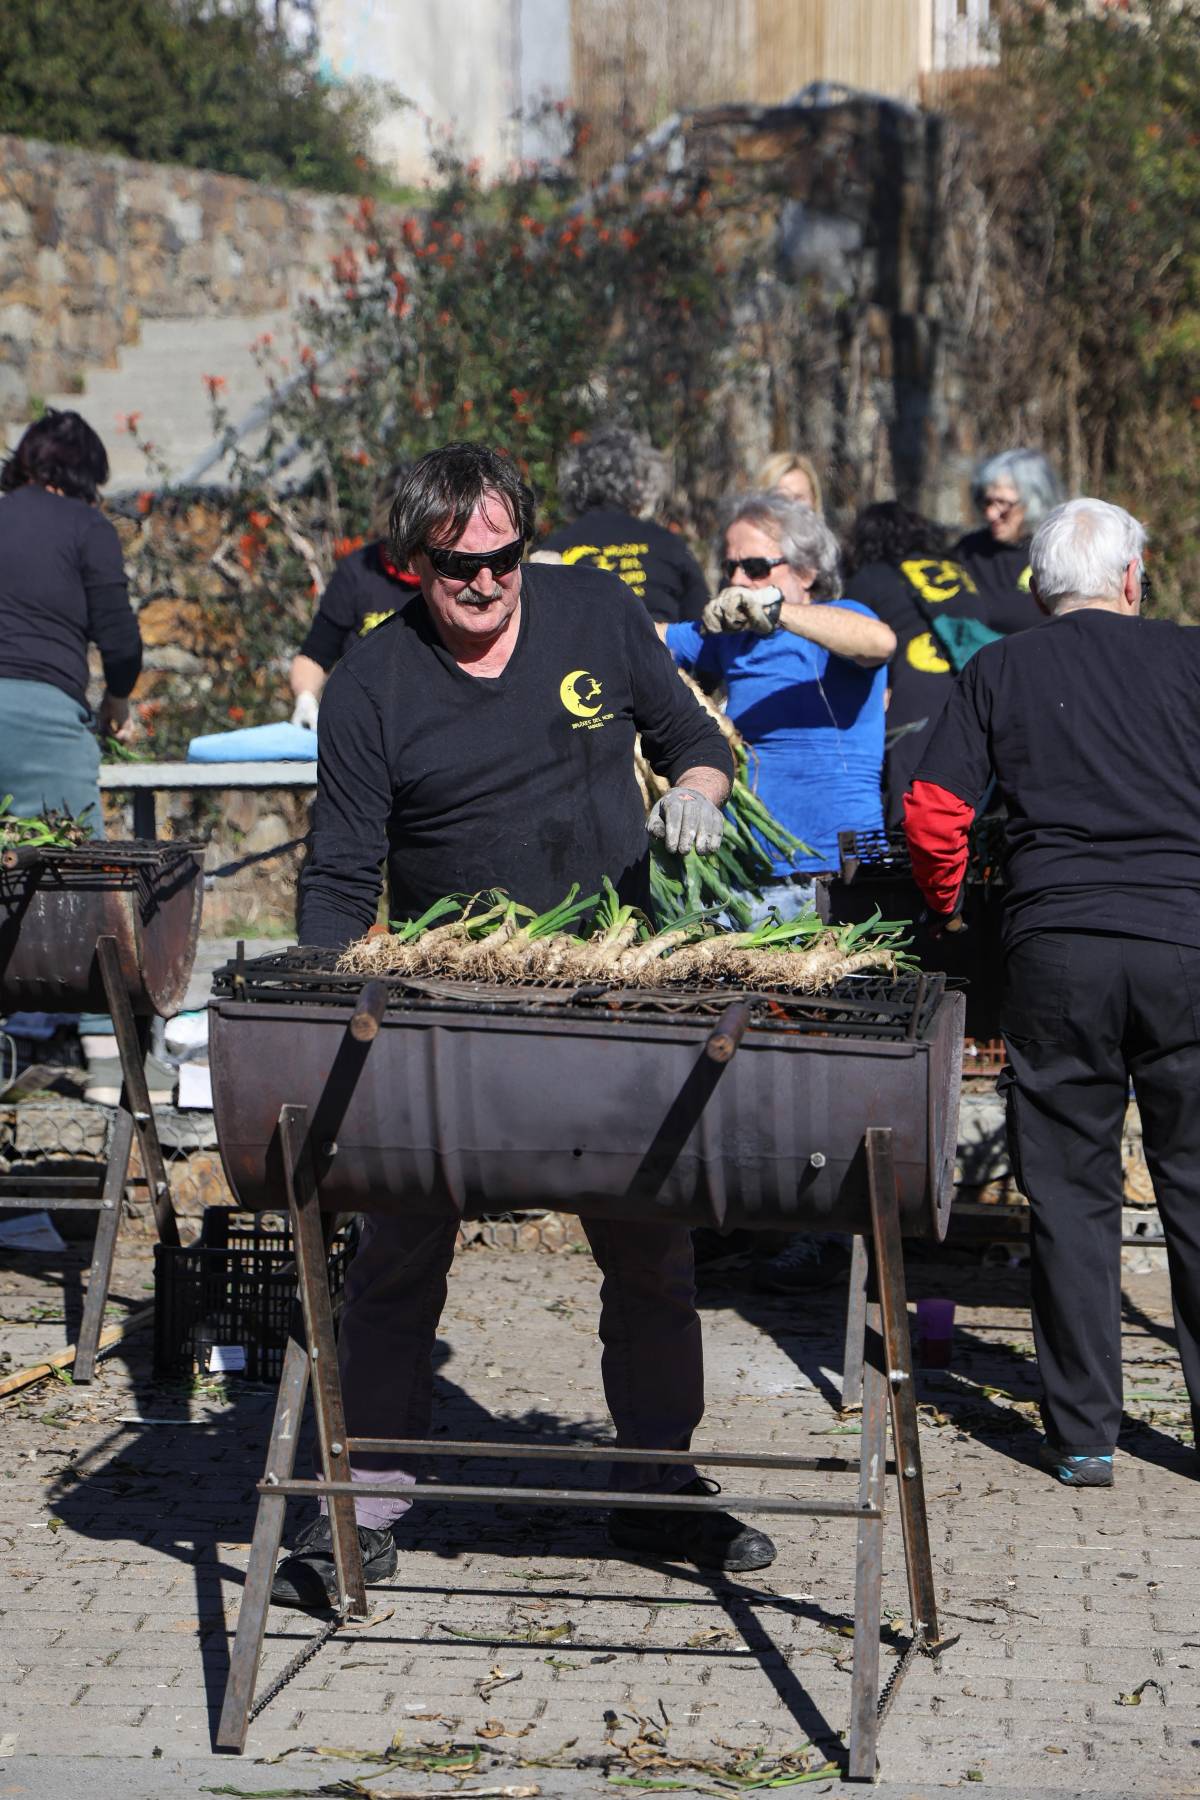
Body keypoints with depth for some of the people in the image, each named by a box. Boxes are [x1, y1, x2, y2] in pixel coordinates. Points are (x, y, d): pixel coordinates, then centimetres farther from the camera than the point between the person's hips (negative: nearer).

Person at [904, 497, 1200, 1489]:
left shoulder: (996, 673, 8)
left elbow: (932, 815, 2)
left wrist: (947, 908, 19)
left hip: (1055, 948, 1)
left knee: (1072, 1192, 7)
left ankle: (1084, 1433, 9)